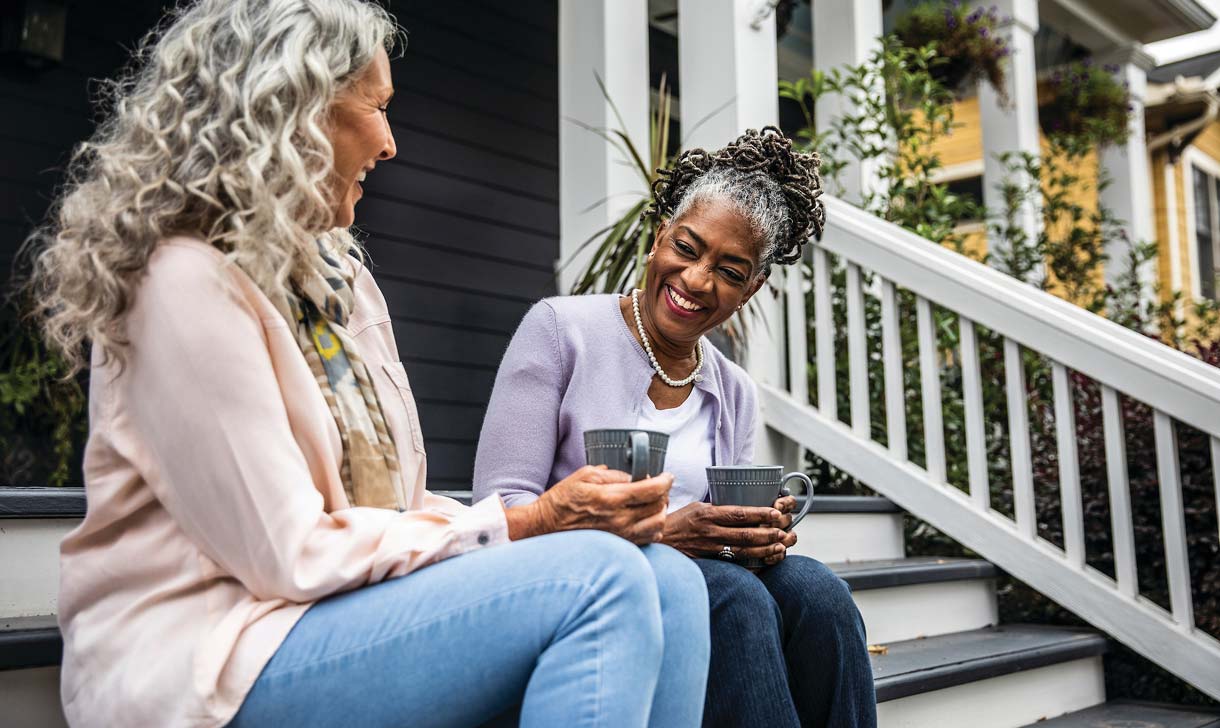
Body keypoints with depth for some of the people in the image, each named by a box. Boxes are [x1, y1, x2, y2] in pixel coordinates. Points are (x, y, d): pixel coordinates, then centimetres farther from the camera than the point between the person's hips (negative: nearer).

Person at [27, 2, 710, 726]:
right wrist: (532, 523, -15)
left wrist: (565, 513, -3)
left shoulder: (340, 277, 16)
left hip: (347, 609, 8)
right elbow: (292, 556, -17)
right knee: (599, 580, -27)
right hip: (210, 666, -8)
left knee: (671, 583, -13)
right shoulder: (190, 283, -14)